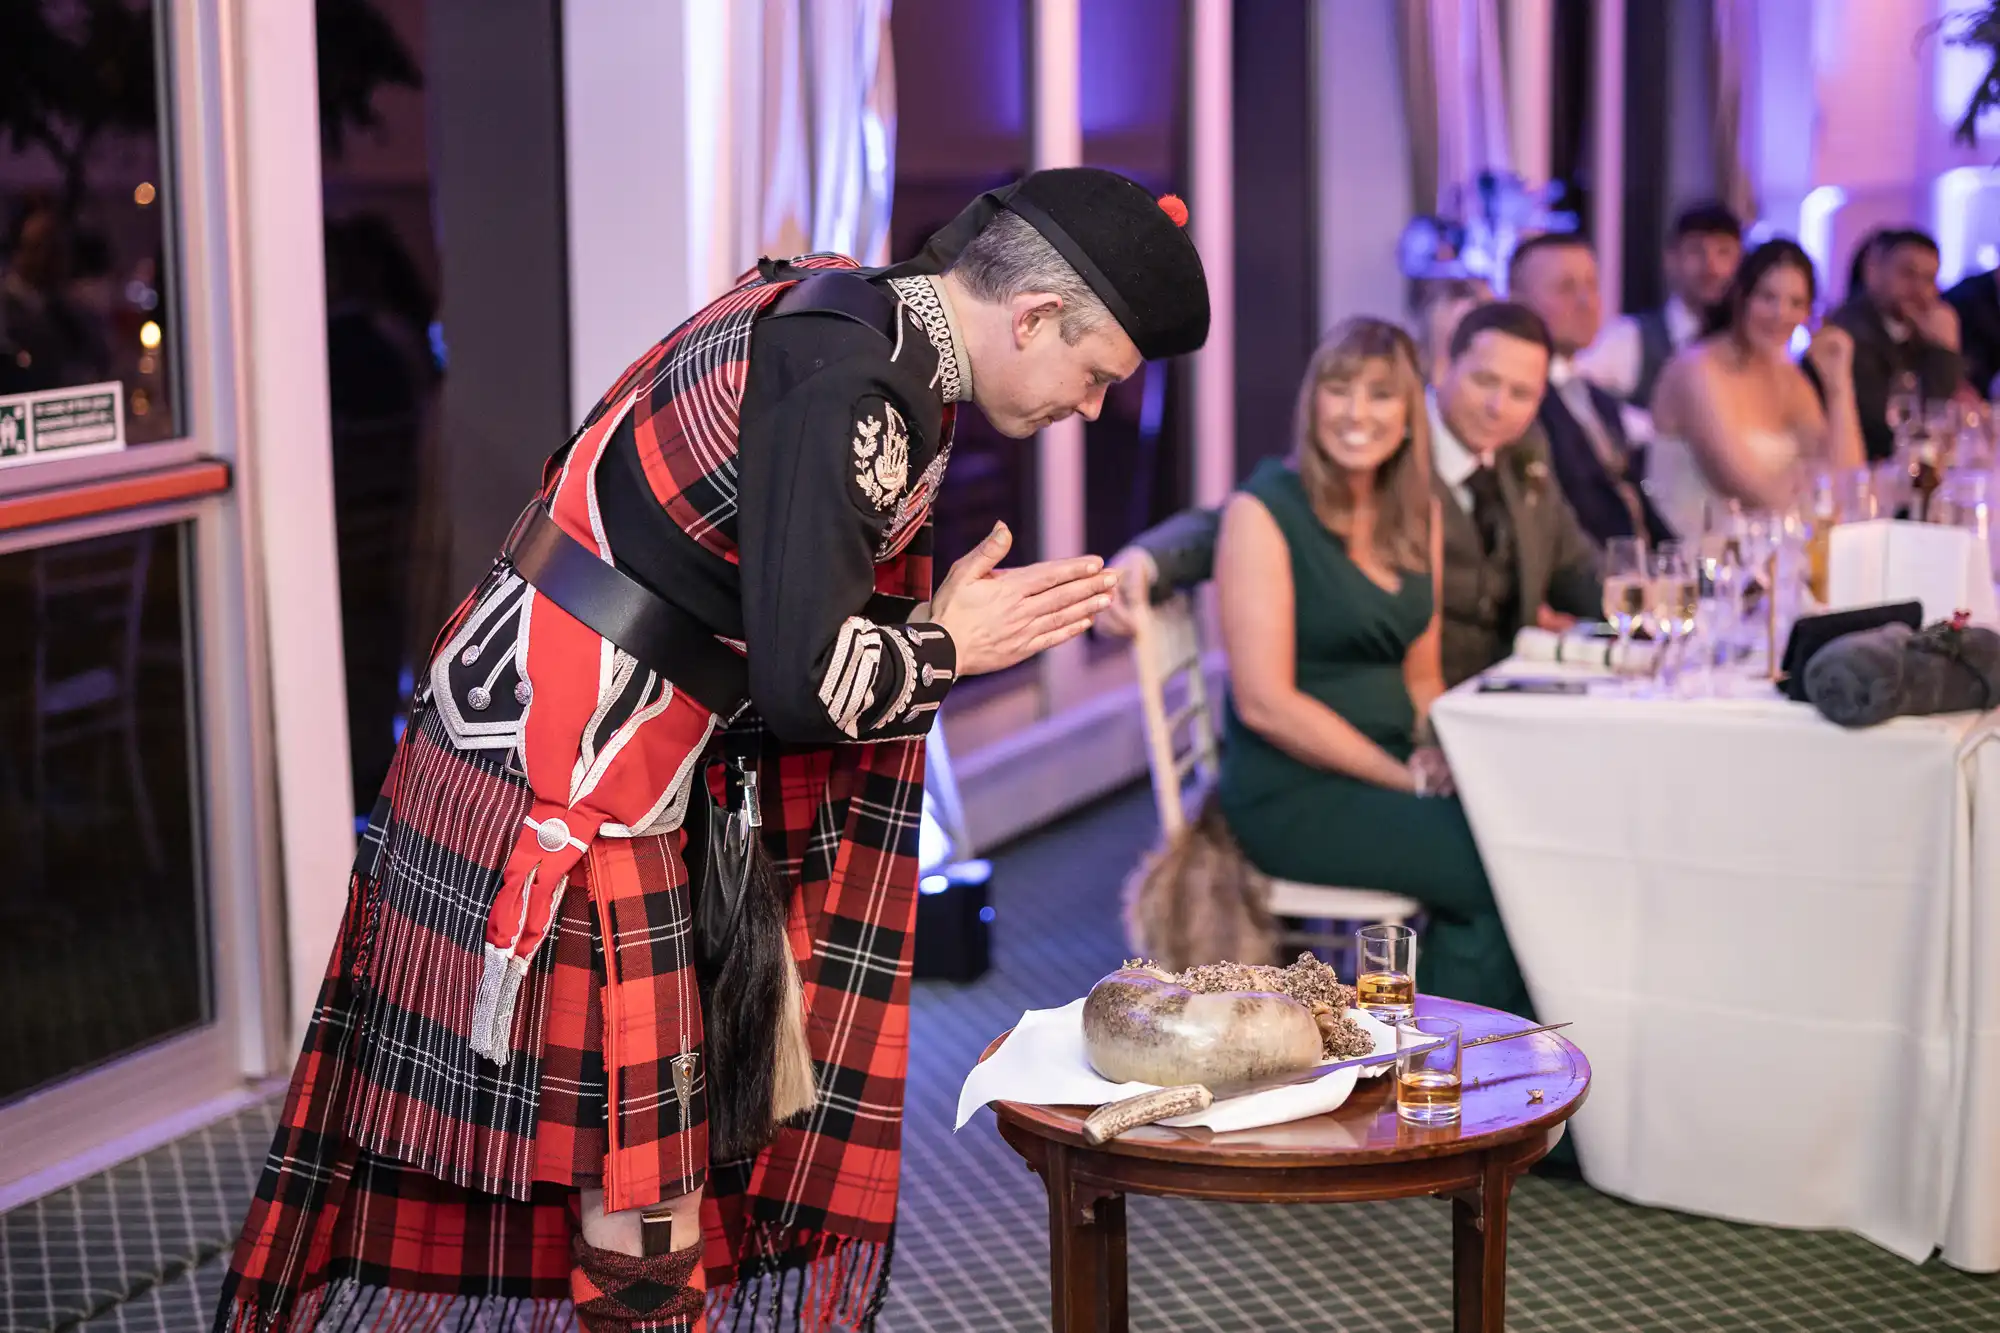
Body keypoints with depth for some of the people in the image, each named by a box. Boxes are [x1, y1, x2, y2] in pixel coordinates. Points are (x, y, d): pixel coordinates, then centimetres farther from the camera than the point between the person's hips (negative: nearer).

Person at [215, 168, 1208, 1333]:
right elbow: (803, 684, -24)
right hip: (561, 801, -10)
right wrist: (946, 648, -8)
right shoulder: (850, 388, -20)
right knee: (640, 1227, -3)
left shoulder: (842, 311, 9)